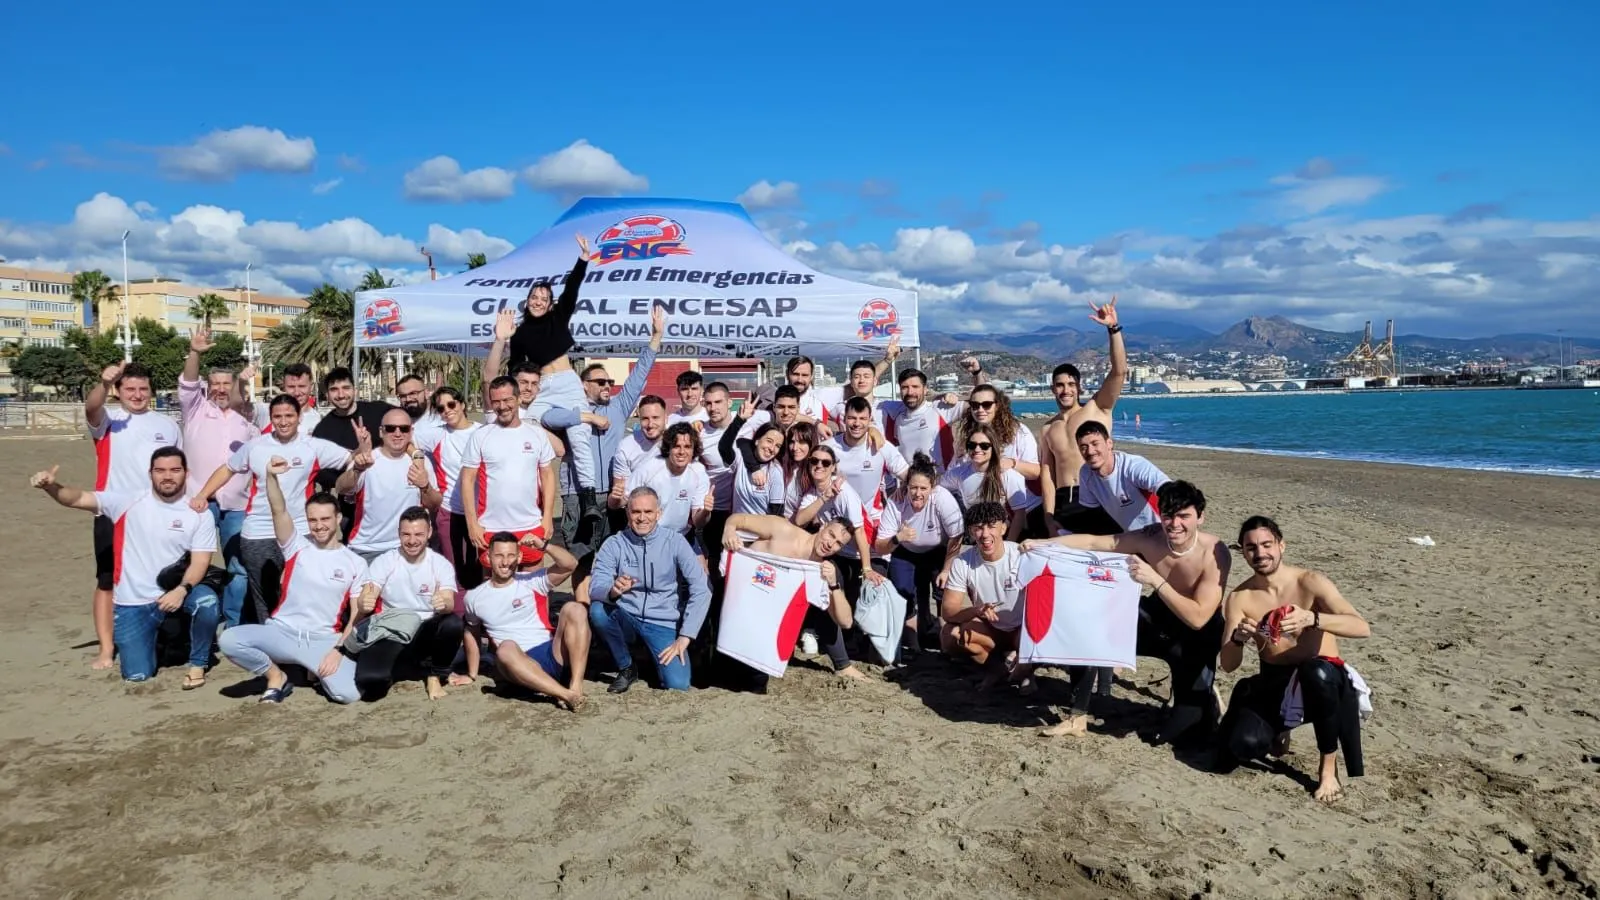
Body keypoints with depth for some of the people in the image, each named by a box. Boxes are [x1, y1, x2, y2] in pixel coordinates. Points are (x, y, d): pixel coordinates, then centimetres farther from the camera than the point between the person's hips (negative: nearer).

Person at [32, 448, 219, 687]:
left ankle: (198, 664, -9)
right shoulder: (128, 502, -4)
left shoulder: (200, 514, -5)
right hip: (133, 604, 0)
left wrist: (182, 589, -27)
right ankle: (154, 635, 31)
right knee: (136, 675, -5)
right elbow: (77, 499, -9)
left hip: (174, 592, 0)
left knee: (206, 600, -35)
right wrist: (51, 486, -30)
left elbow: (200, 561, -9)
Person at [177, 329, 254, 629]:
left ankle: (233, 626, 15)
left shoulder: (244, 420, 15)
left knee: (238, 567, 5)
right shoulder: (196, 409, 6)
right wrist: (194, 353, -29)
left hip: (236, 505, 3)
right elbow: (188, 383, -12)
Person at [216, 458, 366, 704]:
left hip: (324, 640, -1)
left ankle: (318, 672, 12)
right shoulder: (297, 546, 3)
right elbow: (278, 510, -15)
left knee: (347, 693, -26)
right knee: (228, 640, -27)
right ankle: (276, 677, 1)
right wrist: (271, 476, -33)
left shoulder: (356, 563, 3)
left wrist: (339, 650, -11)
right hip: (282, 632, 1)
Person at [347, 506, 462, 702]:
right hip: (389, 633, 0)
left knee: (453, 623, -33)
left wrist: (443, 603, -45)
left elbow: (450, 603, -20)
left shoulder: (441, 564, -5)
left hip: (425, 632, 1)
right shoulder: (383, 562, -5)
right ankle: (397, 662, 12)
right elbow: (363, 601, -15)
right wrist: (363, 603, -41)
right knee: (369, 682, -28)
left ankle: (435, 677, -4)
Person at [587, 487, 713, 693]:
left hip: (663, 624, -1)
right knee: (597, 609, -30)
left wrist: (685, 637, -16)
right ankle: (626, 668, -5)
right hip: (626, 619, 2)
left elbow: (701, 590, -10)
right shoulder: (614, 544, -4)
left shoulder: (675, 541, -7)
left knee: (677, 684, -23)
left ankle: (659, 657, 14)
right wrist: (612, 591, -38)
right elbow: (595, 588, -14)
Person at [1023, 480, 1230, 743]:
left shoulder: (1214, 553, -27)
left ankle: (1204, 696, 24)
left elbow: (1198, 619, -32)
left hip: (1197, 636, -4)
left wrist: (1155, 580, -39)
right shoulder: (1151, 537, -17)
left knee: (1186, 718, -13)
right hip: (1156, 618, 4)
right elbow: (1094, 542, -13)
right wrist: (1041, 543, -23)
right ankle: (1078, 718, 3)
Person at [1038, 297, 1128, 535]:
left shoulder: (1097, 408, 6)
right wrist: (1049, 516, -2)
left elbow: (1119, 371, -8)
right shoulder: (1047, 430, 15)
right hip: (1063, 503, 4)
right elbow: (1046, 473, 9)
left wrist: (1113, 328, -20)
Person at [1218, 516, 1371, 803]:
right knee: (1241, 747, -24)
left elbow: (1363, 628, -25)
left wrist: (1312, 619, -42)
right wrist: (1237, 638, -31)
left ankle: (1328, 765, -15)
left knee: (1316, 672, -40)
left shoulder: (1310, 582, -13)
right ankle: (1279, 731, 16)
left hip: (1323, 681, -2)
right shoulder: (1239, 598, -5)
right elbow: (1228, 665, -9)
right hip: (1274, 685, 2)